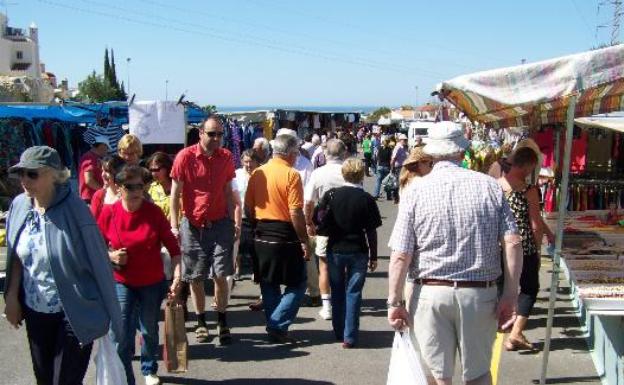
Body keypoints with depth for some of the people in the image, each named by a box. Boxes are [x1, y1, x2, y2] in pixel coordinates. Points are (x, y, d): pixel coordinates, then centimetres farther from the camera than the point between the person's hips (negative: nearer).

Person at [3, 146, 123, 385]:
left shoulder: (73, 209, -19)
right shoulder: (19, 205, -3)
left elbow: (99, 263, -16)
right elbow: (17, 256, 11)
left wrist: (111, 317, -13)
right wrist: (11, 296, 5)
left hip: (74, 313, -6)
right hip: (35, 311, 6)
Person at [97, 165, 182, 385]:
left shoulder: (155, 212, -10)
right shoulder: (108, 213, -9)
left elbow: (172, 246, -9)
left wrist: (177, 275, -18)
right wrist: (111, 256, -16)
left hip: (153, 283, 1)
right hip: (121, 283, -1)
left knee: (150, 331, 17)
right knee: (121, 335, -6)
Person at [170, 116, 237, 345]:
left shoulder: (226, 157, 2)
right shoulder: (185, 157, -7)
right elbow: (175, 193, -4)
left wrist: (232, 222, 9)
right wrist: (174, 226, -9)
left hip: (220, 224, 1)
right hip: (192, 225, -1)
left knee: (221, 275, 1)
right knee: (195, 278, 8)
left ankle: (222, 323, 13)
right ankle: (201, 323, 22)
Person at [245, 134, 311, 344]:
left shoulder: (257, 173, 5)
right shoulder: (291, 175, -13)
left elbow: (248, 208, 9)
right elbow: (296, 213, -18)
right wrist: (304, 241, -11)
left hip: (262, 237, 6)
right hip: (285, 238, -6)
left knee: (269, 285, 16)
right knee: (297, 284, 6)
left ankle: (273, 327, 22)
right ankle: (277, 326, -1)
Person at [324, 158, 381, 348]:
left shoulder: (331, 195, -4)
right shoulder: (366, 199, -9)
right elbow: (371, 231, -6)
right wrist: (373, 257, 2)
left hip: (335, 250, 2)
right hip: (358, 251, -2)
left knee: (337, 292, 16)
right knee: (353, 292, 4)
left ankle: (339, 332, 24)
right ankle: (349, 337, 2)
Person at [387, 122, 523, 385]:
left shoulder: (416, 191, -5)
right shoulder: (490, 186, 0)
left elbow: (400, 256, -9)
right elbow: (513, 244, -6)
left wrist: (395, 302, -1)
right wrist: (510, 295, -1)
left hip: (431, 294, -1)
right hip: (480, 294, 2)